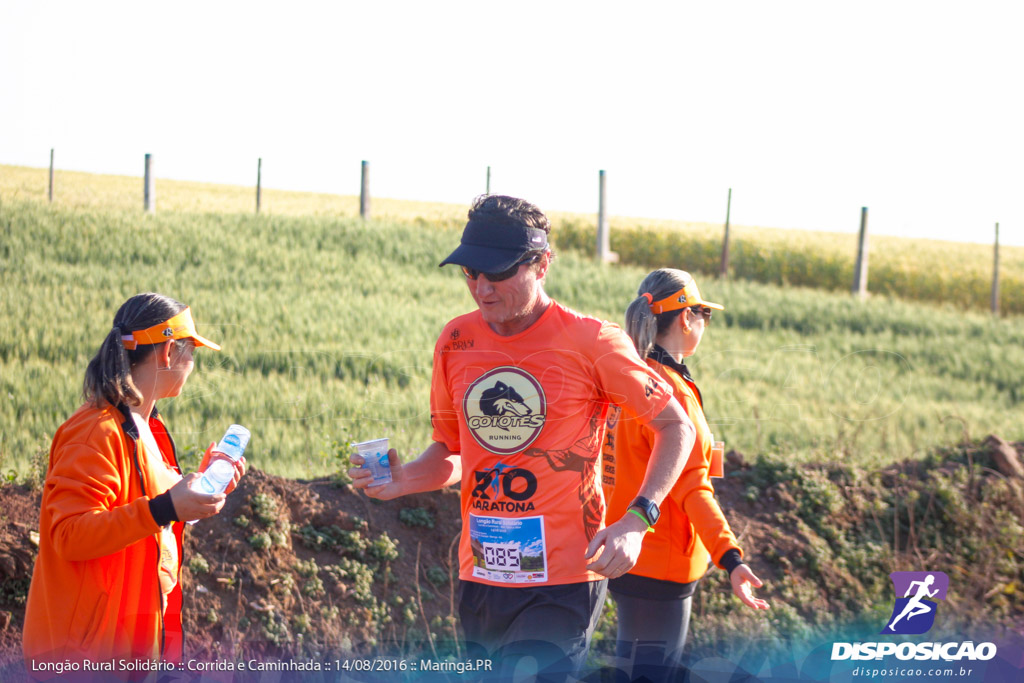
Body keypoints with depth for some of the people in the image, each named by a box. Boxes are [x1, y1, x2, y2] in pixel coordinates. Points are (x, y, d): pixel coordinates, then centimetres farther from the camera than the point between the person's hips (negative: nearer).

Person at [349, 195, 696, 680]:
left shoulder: (589, 341, -8)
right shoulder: (456, 342, 6)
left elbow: (676, 427, 0)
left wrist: (636, 522, -12)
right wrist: (403, 480, -6)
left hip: (562, 584, -5)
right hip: (480, 580, 5)